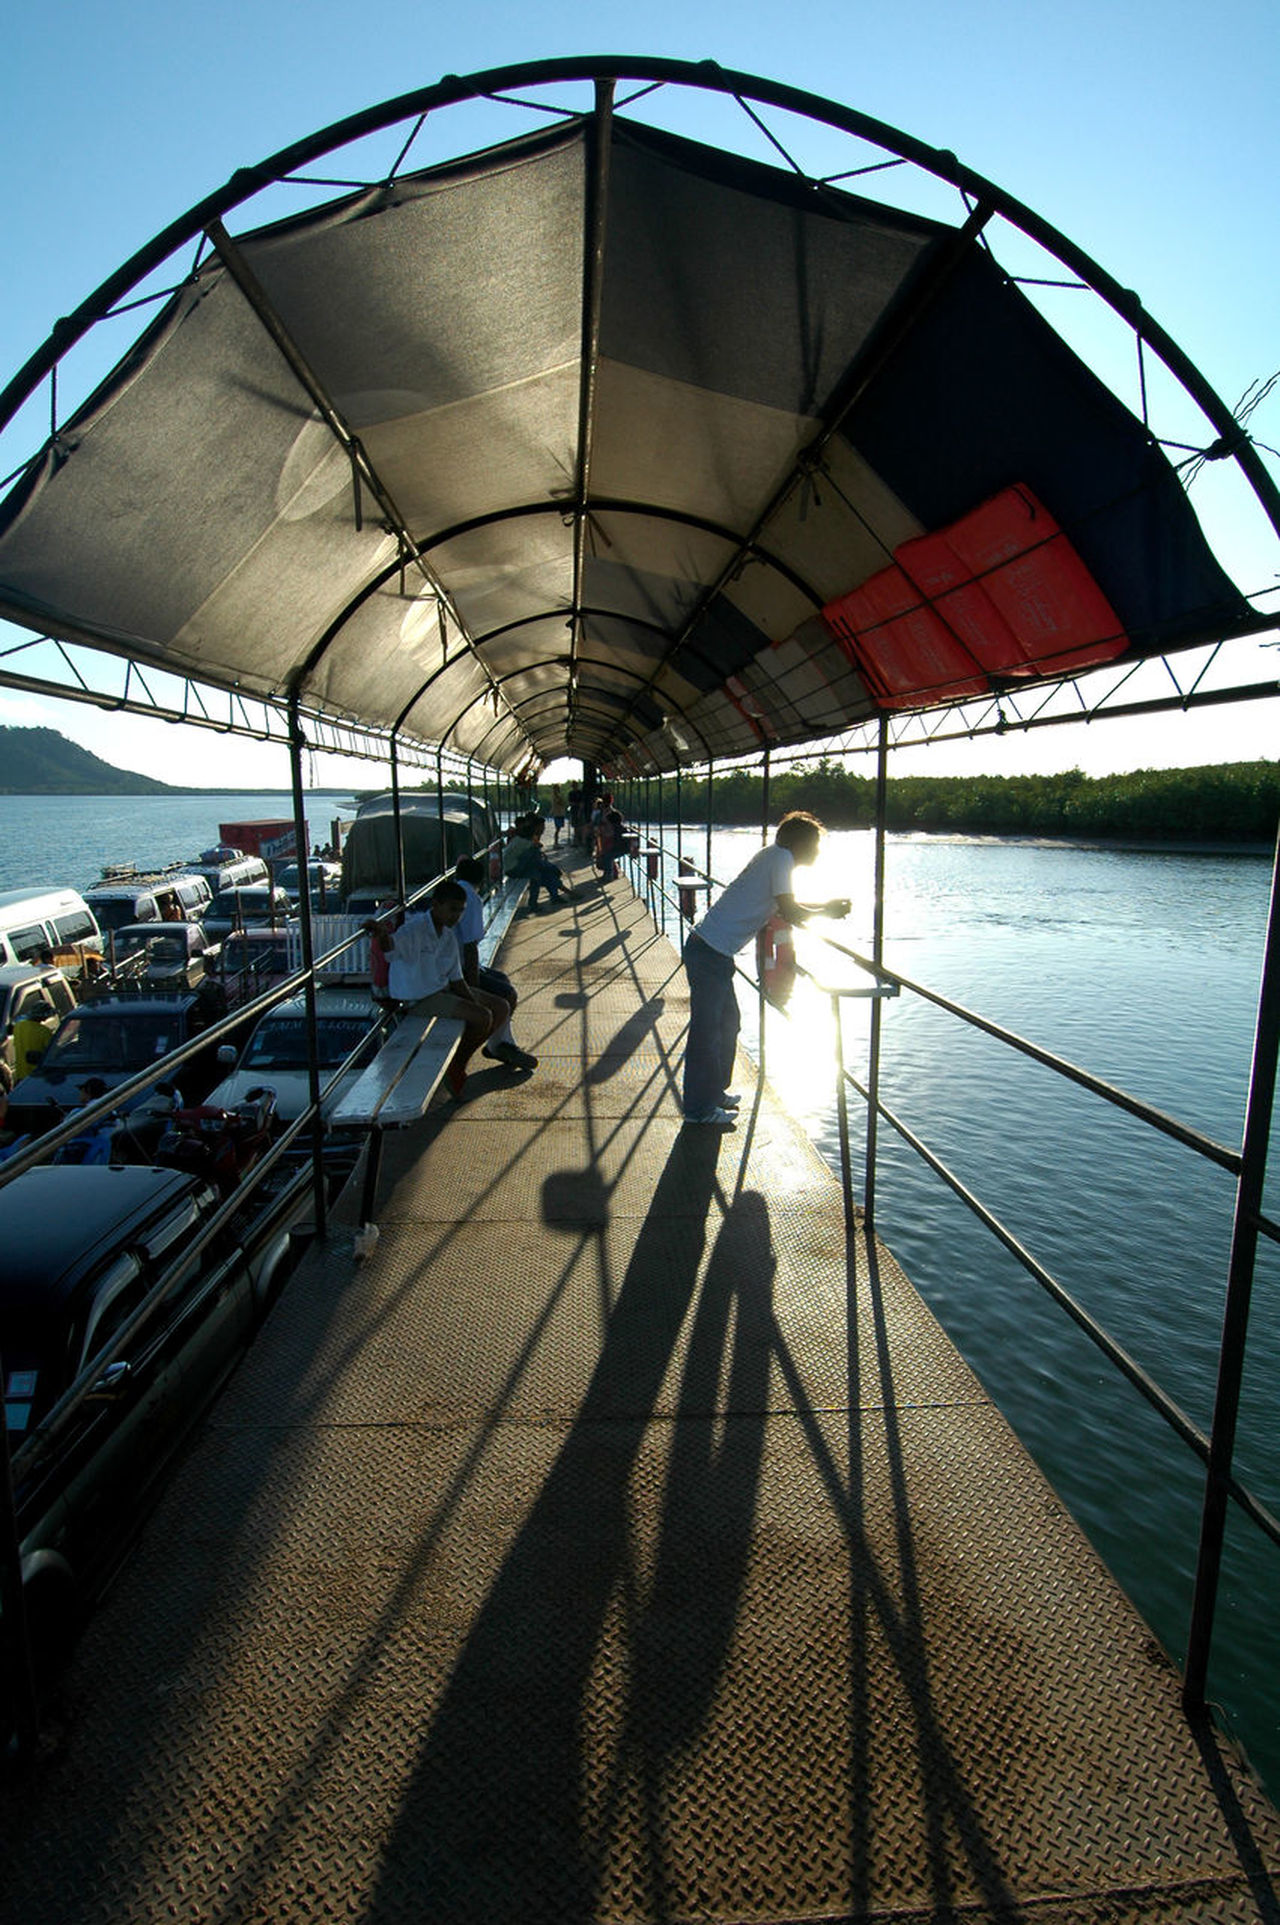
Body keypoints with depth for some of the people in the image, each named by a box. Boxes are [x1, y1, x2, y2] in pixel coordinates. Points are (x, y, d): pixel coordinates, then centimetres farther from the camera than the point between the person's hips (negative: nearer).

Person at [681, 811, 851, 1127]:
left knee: (727, 1023, 20)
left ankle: (714, 1092, 34)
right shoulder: (781, 858, -12)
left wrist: (828, 905, 21)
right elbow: (790, 913, -20)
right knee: (707, 1031, -1)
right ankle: (699, 1108, 10)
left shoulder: (772, 857, 16)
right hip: (710, 953, -10)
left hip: (710, 949, 10)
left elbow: (784, 903, 29)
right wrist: (827, 912, -3)